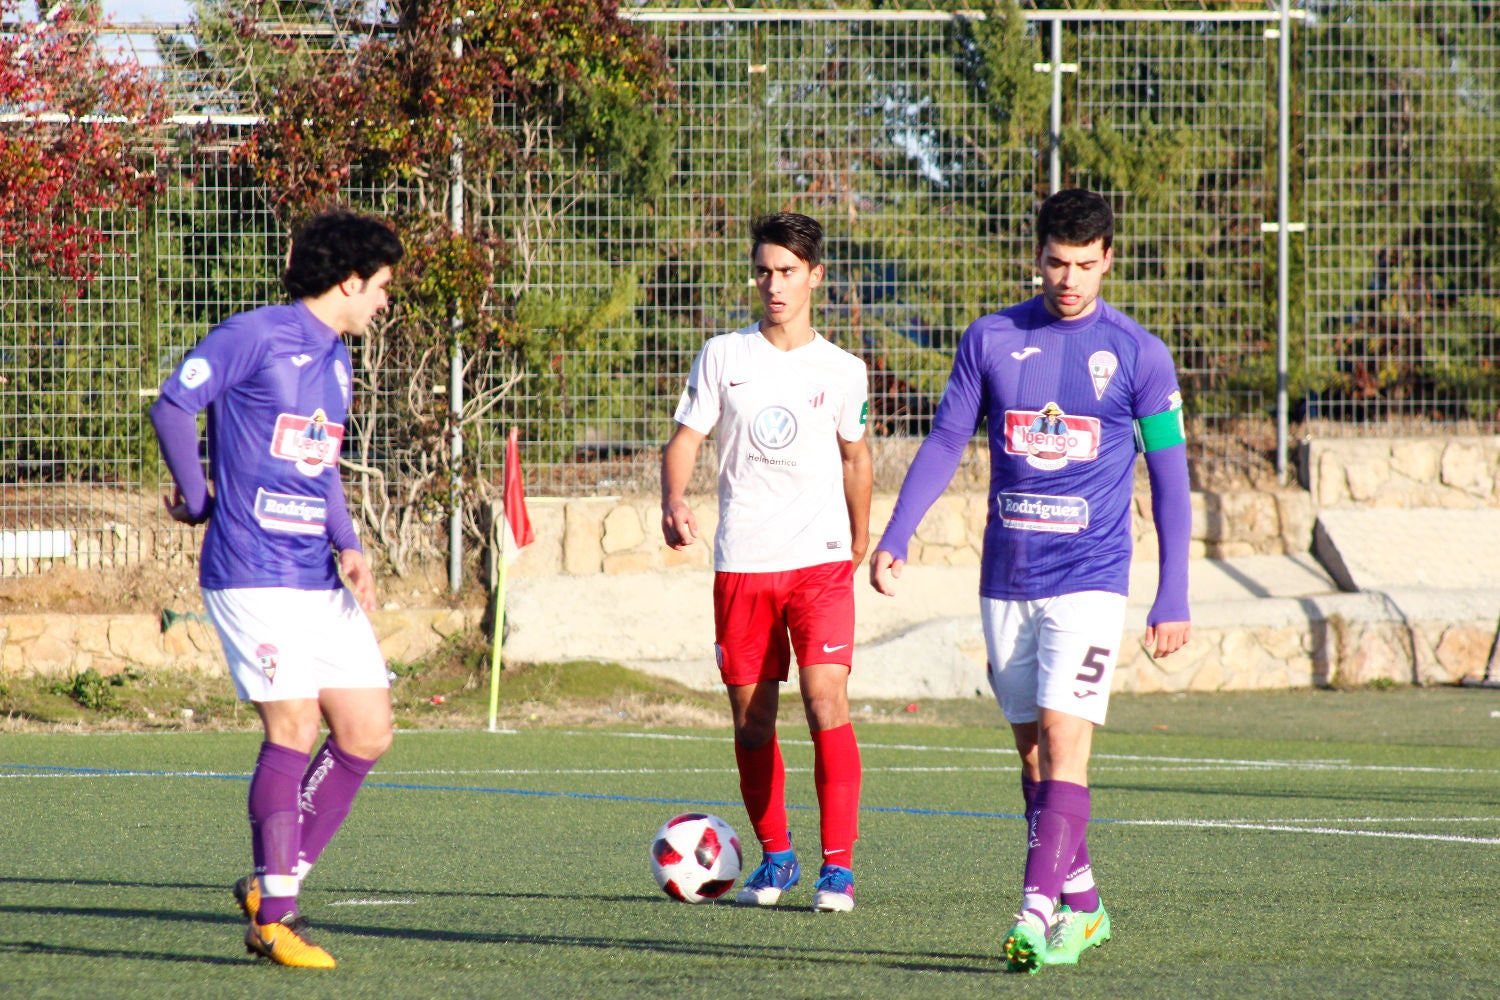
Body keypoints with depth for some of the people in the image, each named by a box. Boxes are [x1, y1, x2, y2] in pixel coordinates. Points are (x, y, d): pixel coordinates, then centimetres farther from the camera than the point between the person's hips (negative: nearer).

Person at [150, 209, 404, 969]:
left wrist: (349, 547, 9)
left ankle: (276, 881, 15)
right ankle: (272, 917, -4)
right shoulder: (255, 337, -8)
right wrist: (199, 502, 1)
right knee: (293, 729, -12)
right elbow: (172, 405, -8)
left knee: (367, 731, 3)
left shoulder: (337, 361, 18)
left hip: (322, 582, 8)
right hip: (254, 577, -8)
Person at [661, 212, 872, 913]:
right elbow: (685, 439, 4)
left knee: (826, 704, -15)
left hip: (820, 561, -1)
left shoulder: (842, 370, 7)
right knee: (751, 719, 5)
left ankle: (838, 865, -13)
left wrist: (860, 539, 22)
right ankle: (775, 856, 22)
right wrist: (673, 499, -16)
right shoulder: (723, 356, 5)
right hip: (742, 563, 1)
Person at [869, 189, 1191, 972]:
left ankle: (1037, 913, -20)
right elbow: (944, 444, 10)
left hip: (1089, 579, -4)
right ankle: (1081, 906, 20)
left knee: (1064, 741, -16)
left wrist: (1173, 598, -1)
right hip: (1006, 578, 4)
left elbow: (1169, 480, 2)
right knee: (1032, 751, 8)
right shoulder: (991, 341, 5)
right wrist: (893, 539, -1)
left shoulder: (1138, 355, -1)